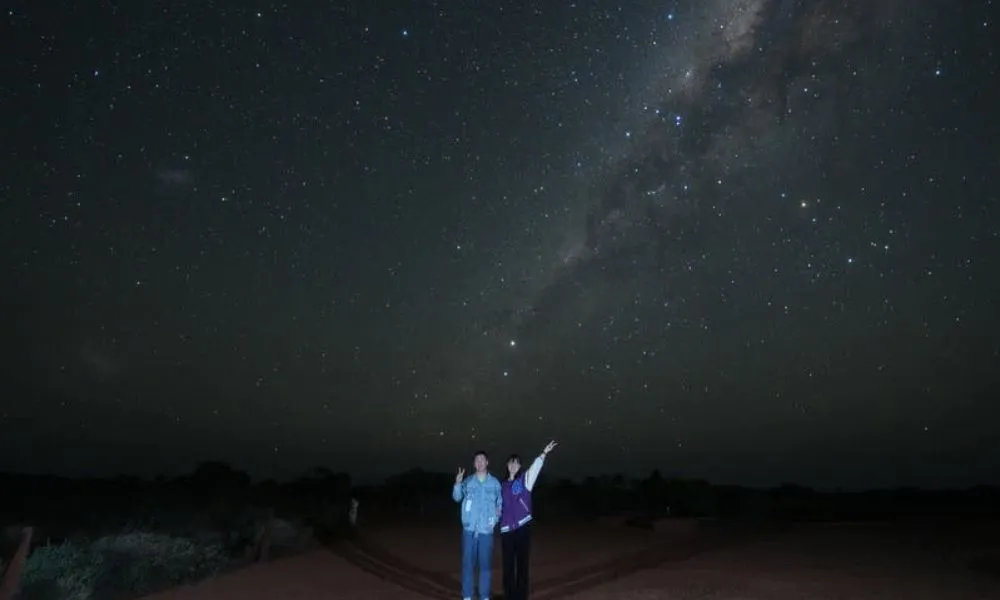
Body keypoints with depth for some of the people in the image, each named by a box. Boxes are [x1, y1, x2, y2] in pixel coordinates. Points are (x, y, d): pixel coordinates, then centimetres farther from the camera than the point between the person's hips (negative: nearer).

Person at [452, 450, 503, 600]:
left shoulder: (495, 483, 4)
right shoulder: (468, 481, 3)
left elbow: (500, 503, 12)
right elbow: (457, 497, -6)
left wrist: (496, 518, -2)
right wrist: (457, 484, -24)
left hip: (486, 530, 0)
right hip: (469, 529, 0)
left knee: (486, 564, 5)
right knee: (467, 563, 3)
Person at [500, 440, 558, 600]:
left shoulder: (525, 479, 3)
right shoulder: (503, 485, 12)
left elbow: (535, 468, -15)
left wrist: (544, 454, -29)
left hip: (522, 527, -3)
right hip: (506, 529, 3)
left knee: (522, 564, 1)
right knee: (508, 565, 8)